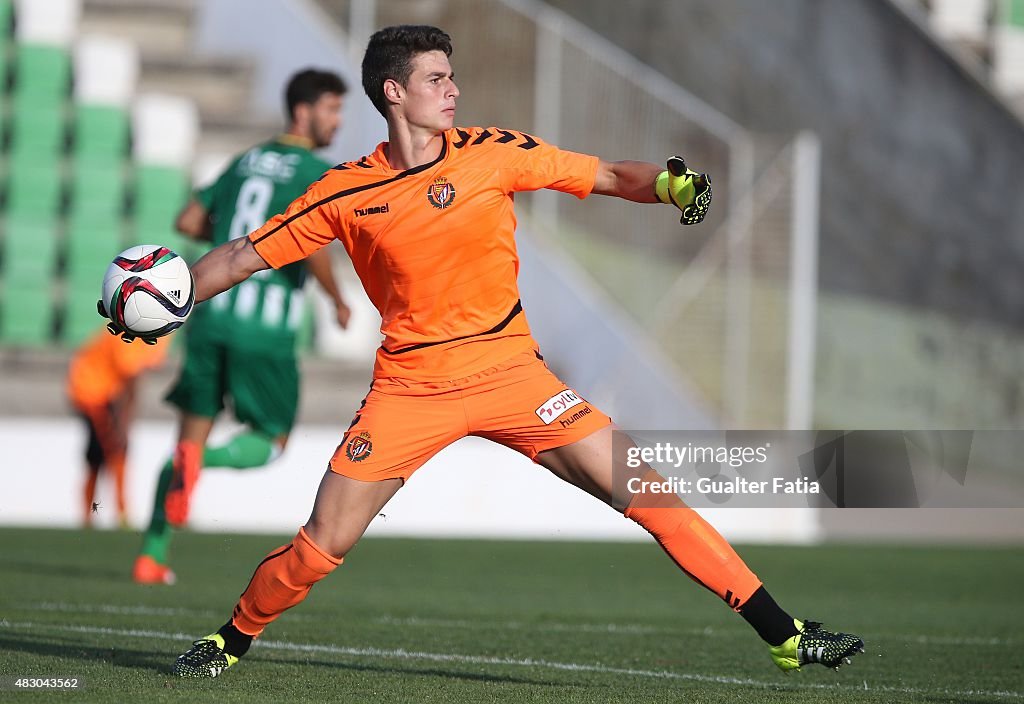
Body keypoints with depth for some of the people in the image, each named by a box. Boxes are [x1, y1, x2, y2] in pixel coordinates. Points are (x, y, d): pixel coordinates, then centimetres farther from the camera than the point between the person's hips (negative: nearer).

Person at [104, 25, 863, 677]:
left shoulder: (493, 152, -2)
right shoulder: (347, 192, -1)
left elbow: (608, 177, 1)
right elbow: (247, 255, 6)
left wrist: (669, 182, -19)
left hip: (509, 374, 0)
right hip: (409, 385, 0)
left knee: (643, 492, -10)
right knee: (320, 547, -6)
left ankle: (783, 636, -5)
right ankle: (230, 642, 23)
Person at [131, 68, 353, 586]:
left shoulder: (246, 160, 15)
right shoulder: (318, 173, -5)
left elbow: (188, 222, 15)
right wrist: (338, 300, -6)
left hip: (211, 313, 6)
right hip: (267, 327, -6)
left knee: (192, 432, 12)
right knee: (270, 442, 9)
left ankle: (152, 556, 6)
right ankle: (200, 460, -22)